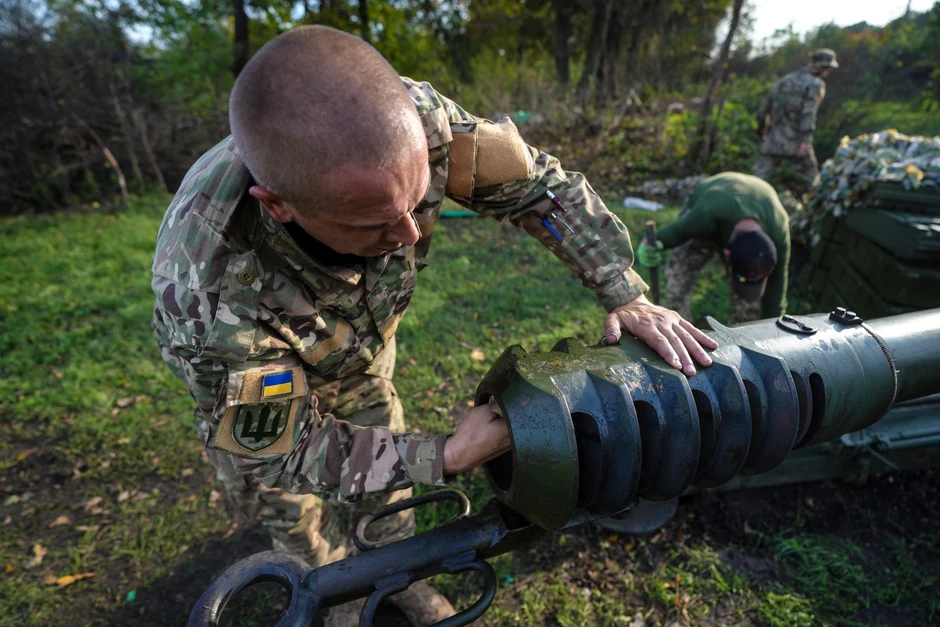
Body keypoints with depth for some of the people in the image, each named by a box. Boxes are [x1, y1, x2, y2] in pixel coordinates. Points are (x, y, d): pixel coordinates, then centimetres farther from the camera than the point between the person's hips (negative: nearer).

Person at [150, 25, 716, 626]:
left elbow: (534, 182, -22)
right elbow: (279, 453, -30)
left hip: (364, 345, 3)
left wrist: (627, 294, -26)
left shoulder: (411, 119, -37)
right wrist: (447, 456, -34)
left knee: (386, 466, 17)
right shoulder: (210, 297, -44)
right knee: (300, 518, 11)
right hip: (260, 387, -2)